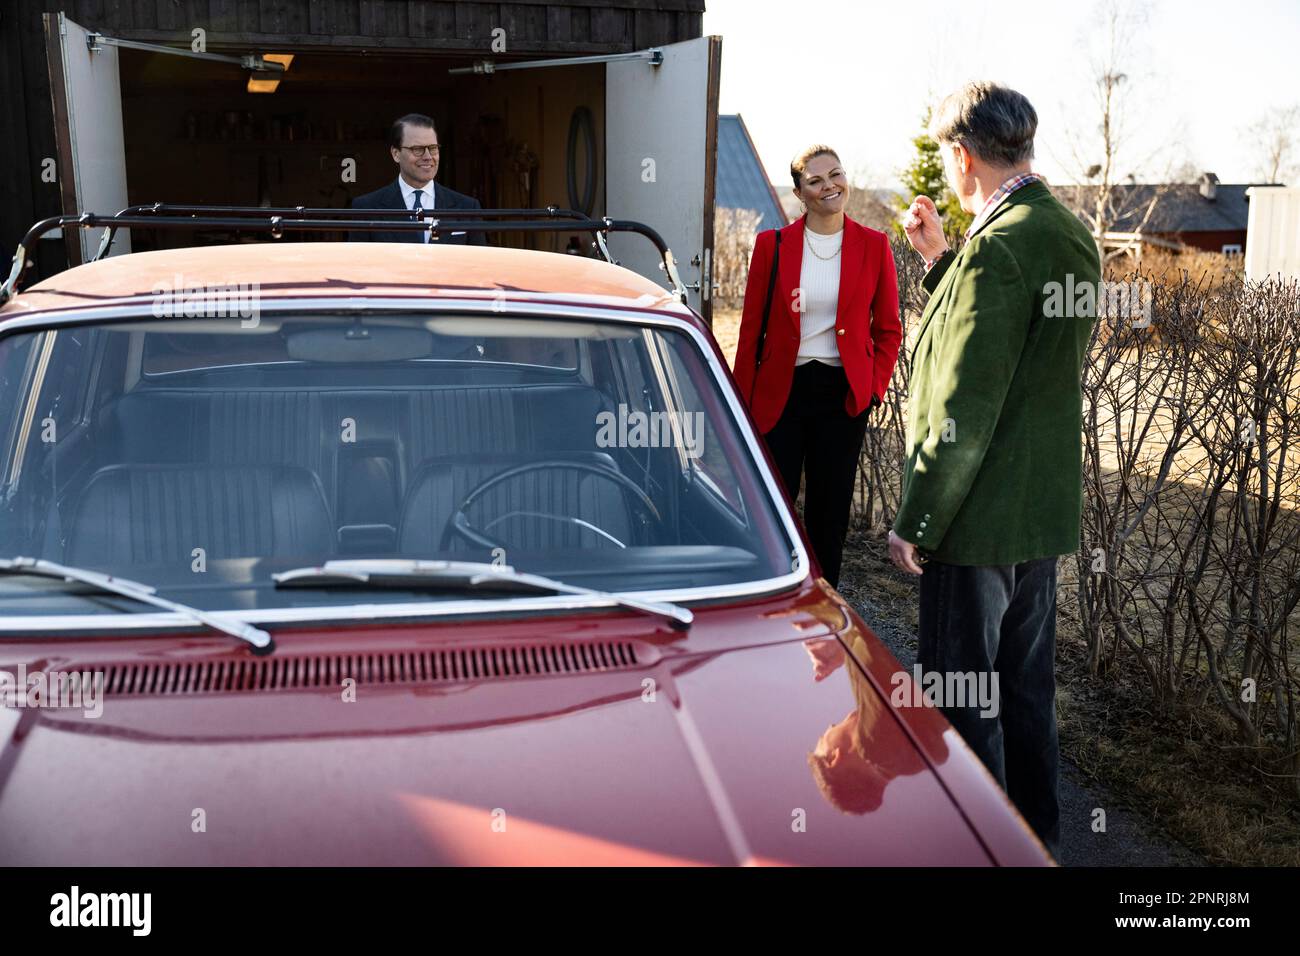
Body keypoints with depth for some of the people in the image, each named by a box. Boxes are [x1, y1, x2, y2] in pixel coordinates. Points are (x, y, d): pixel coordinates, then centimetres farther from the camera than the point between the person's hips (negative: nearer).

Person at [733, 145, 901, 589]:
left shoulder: (873, 246, 1)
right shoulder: (772, 244, -2)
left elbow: (887, 329, 7)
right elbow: (751, 328, 1)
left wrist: (873, 386, -3)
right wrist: (744, 400, -2)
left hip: (843, 393, 1)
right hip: (781, 390, -1)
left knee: (831, 505, 11)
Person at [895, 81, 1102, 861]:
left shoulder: (997, 246, -20)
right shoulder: (1071, 235, 8)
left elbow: (965, 408, -23)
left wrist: (915, 520, -17)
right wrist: (942, 261, 14)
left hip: (984, 514, -10)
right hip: (1047, 506, 10)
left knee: (962, 691, 4)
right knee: (1027, 683, 21)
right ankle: (1036, 832, 36)